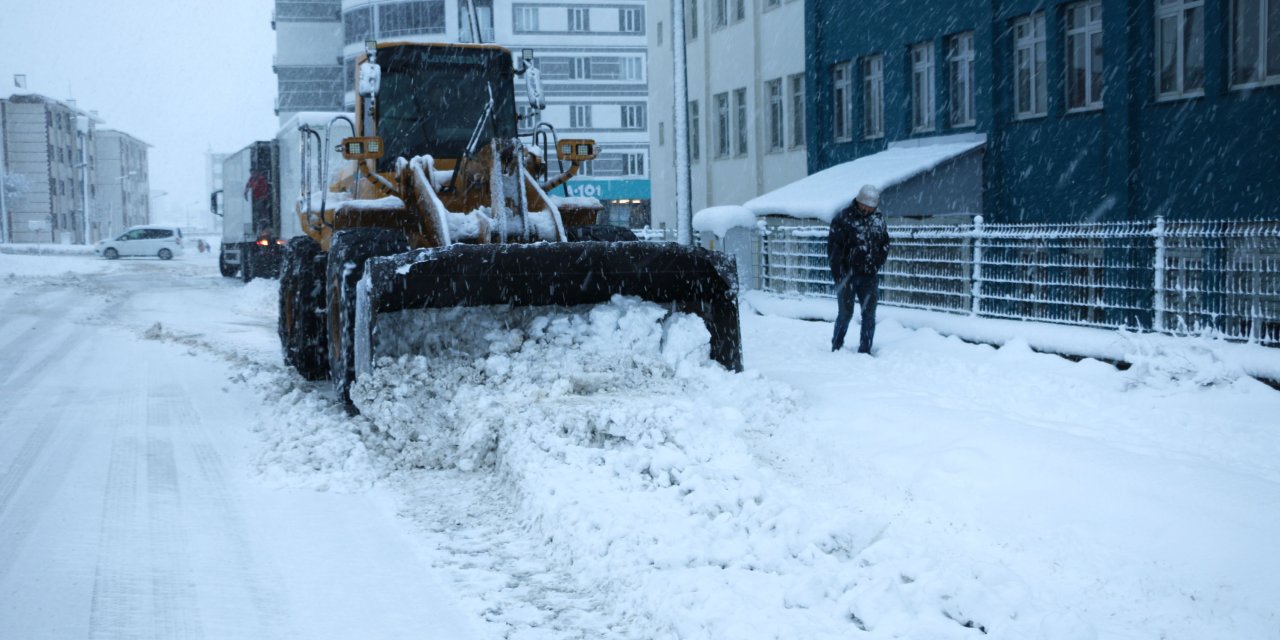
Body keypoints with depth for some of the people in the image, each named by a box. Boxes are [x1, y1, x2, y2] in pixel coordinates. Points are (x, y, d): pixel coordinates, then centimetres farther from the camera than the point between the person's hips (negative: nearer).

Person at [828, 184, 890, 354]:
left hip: (869, 276, 4)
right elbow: (833, 246, -9)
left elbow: (885, 245, 17)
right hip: (848, 275, -4)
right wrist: (838, 274, -13)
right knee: (845, 313, 1)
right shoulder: (843, 218, -7)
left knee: (869, 315, 3)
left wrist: (877, 263, 1)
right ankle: (836, 347, 16)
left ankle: (865, 351, 10)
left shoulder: (878, 219, 7)